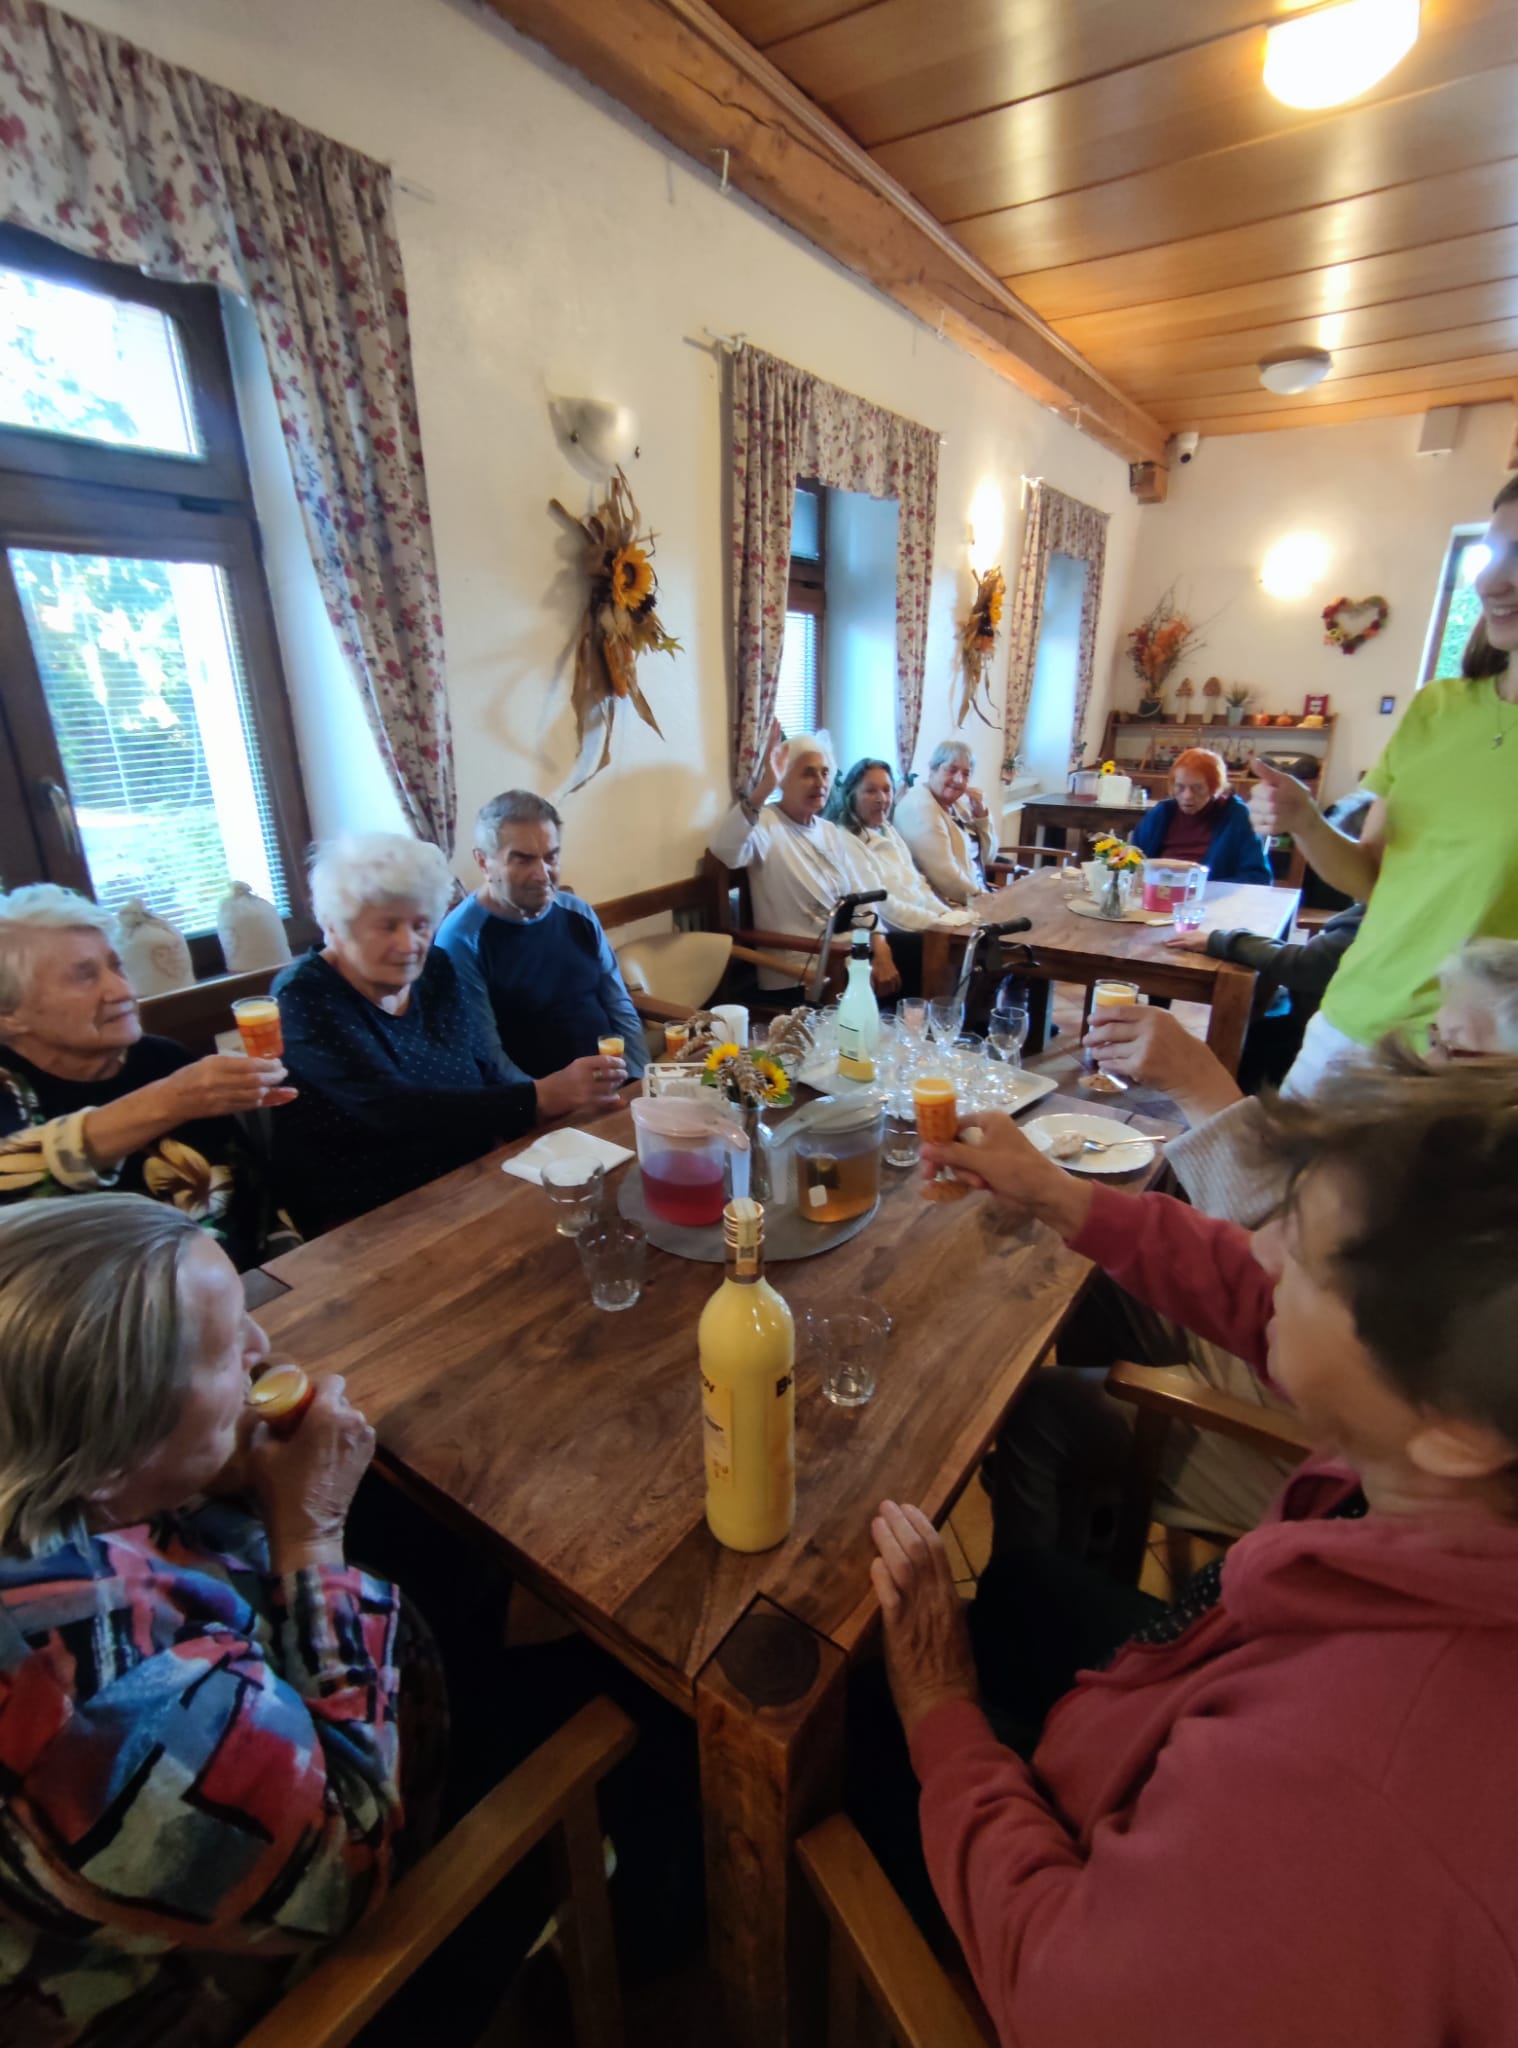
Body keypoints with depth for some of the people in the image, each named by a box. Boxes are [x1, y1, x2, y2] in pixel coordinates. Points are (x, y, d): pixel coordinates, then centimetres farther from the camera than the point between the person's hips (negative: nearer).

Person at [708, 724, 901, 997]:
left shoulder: (832, 833, 15)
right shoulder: (764, 824, -8)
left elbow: (860, 896, 6)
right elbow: (724, 849, -31)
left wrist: (881, 952, -9)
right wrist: (763, 788, -41)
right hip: (798, 976, -7)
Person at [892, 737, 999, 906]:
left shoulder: (956, 803, 11)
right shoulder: (920, 807, -16)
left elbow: (987, 857, 15)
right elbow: (944, 875, -24)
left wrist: (981, 814, 1)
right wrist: (982, 898, -12)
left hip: (972, 900, 9)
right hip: (948, 907, -9)